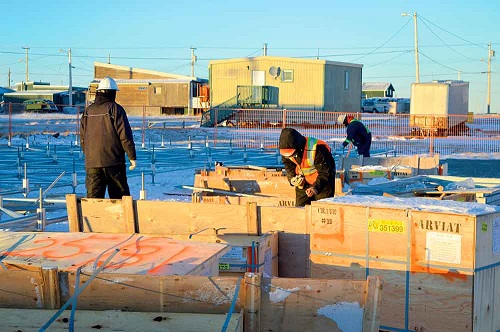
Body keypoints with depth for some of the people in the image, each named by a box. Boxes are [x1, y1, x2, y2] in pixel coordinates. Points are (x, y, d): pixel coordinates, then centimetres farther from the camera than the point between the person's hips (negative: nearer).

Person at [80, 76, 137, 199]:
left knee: (93, 197, 4)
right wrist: (132, 156, -5)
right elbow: (125, 135, -10)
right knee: (120, 196, 5)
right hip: (113, 161, -4)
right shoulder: (115, 108, -5)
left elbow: (82, 138, 16)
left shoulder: (88, 111, 11)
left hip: (92, 162, 4)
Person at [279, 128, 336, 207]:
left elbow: (325, 173, -28)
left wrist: (316, 187, -42)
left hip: (322, 182, -6)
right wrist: (292, 178, -19)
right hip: (303, 182, 6)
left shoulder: (318, 149, -33)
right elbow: (289, 167, 2)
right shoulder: (285, 150, -14)